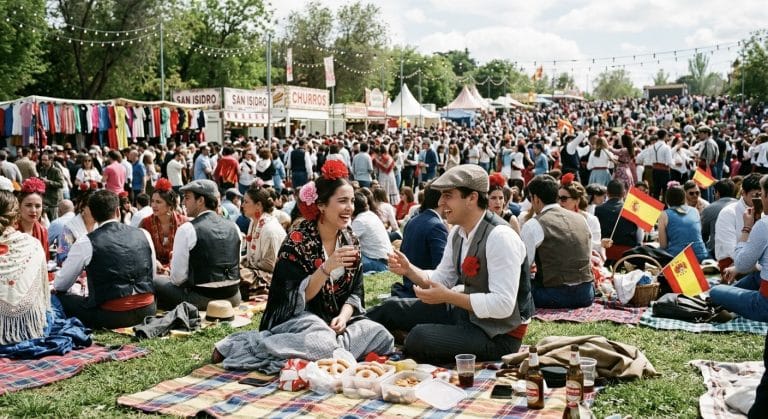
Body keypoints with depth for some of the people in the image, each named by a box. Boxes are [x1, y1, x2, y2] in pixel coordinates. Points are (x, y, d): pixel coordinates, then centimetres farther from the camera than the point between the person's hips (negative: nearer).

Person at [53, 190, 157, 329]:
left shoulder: (86, 242, -5)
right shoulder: (144, 235, 5)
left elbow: (60, 285, 5)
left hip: (112, 315, -3)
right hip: (148, 310, 3)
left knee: (60, 297, 14)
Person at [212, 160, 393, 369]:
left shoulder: (349, 240, 5)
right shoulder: (297, 241, -14)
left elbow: (355, 292, 7)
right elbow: (296, 299, -17)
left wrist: (343, 317, -14)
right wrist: (327, 267, -30)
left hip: (335, 319, 7)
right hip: (298, 319, -6)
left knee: (382, 337, -17)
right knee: (323, 345, -37)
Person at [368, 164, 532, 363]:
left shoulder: (499, 237, -24)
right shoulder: (458, 232, 3)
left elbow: (503, 305, -29)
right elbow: (441, 279, 14)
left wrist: (448, 296, -27)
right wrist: (409, 270, -4)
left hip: (499, 334, -9)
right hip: (467, 312, 9)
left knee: (419, 338, -28)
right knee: (392, 308, 9)